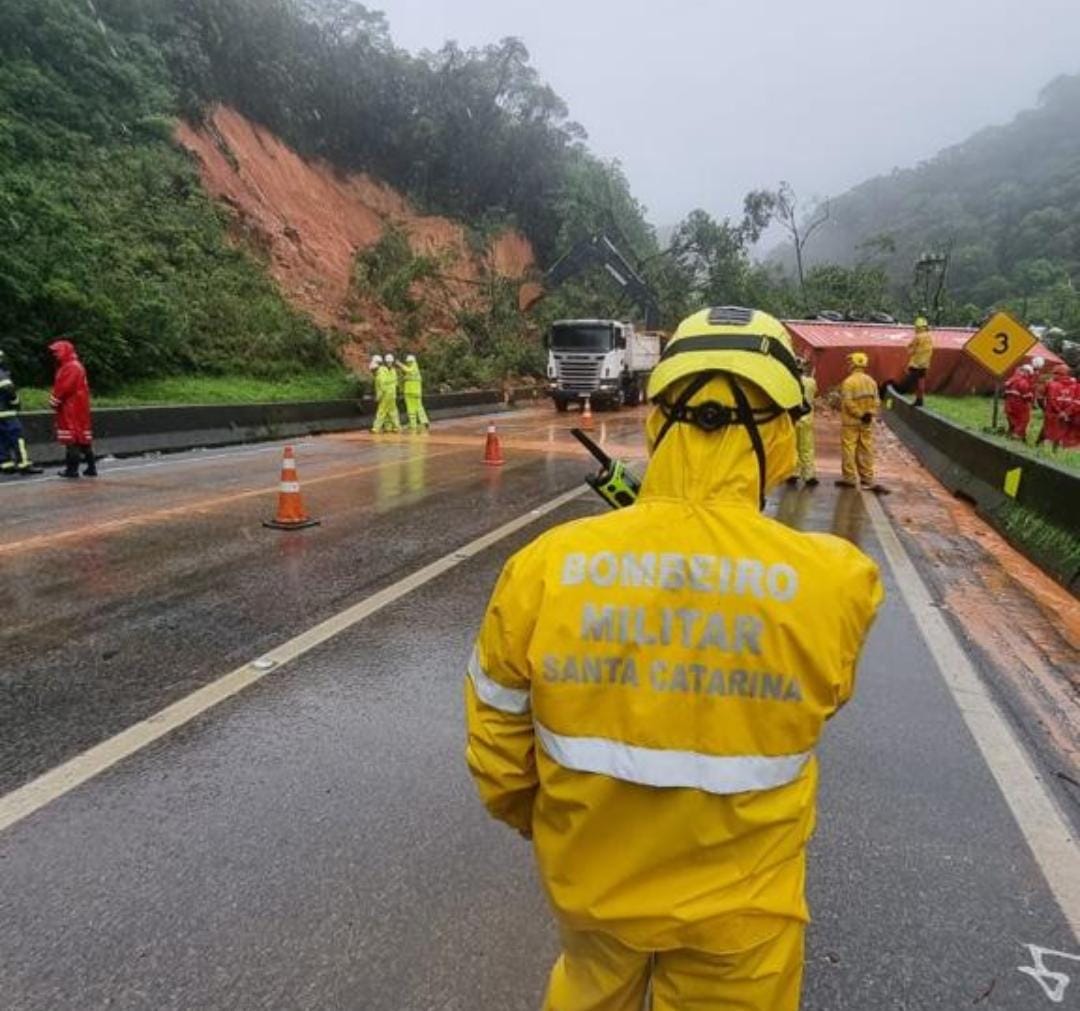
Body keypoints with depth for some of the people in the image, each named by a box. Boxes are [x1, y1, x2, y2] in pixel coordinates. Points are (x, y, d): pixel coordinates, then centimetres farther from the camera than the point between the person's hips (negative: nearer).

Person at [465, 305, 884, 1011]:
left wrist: (532, 818, 12)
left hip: (587, 879, 2)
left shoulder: (545, 566, -23)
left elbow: (496, 742, -9)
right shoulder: (833, 580, -25)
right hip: (739, 909, -1)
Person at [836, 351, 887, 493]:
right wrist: (870, 413, -4)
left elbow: (848, 403, -19)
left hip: (851, 422, -6)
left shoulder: (848, 382, -13)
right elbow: (876, 402, 4)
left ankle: (849, 478, 3)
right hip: (867, 423, 6)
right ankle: (867, 478, 18)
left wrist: (860, 414, -12)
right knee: (866, 450, 12)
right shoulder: (871, 381, 7)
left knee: (848, 449, 1)